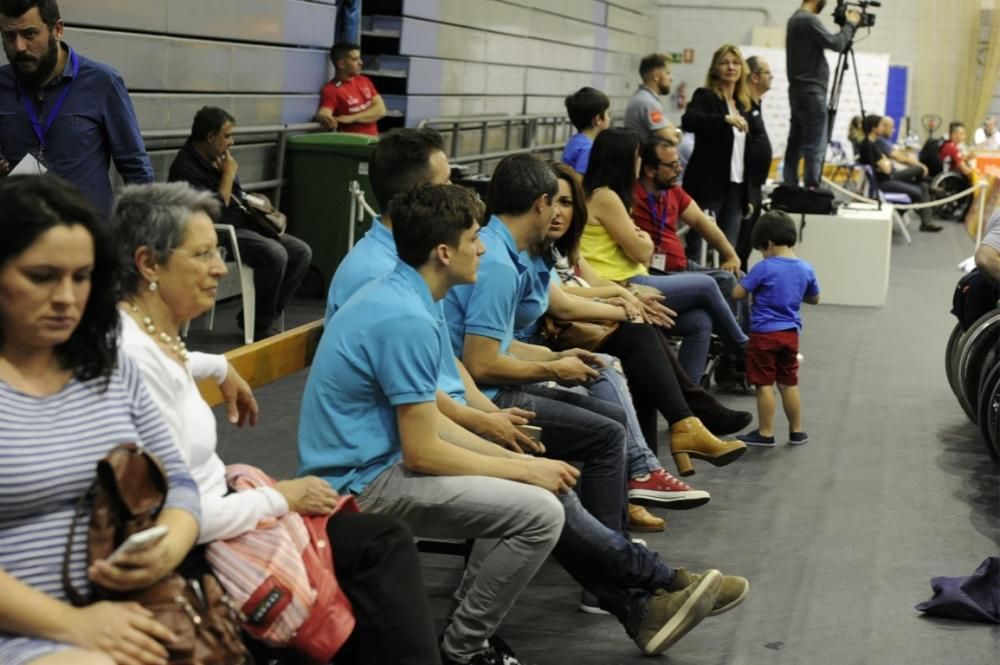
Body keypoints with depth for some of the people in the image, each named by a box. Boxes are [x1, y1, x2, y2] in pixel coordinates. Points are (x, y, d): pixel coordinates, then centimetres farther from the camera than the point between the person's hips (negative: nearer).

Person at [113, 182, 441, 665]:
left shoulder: (155, 332, 2)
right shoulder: (136, 361, -27)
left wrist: (219, 368, 29)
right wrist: (280, 499, -15)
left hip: (212, 506, 9)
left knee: (383, 541, 8)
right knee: (383, 542, -3)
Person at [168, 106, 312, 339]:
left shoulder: (218, 158, 13)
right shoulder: (186, 167, -16)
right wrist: (228, 175, -12)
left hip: (243, 224, 9)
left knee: (301, 252, -5)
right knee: (274, 254, -31)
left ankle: (265, 317, 1)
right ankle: (259, 325, -12)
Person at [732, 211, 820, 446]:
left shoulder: (764, 268, -14)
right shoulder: (805, 269, 2)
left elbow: (737, 293, -13)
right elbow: (814, 299, 17)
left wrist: (754, 288, 6)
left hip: (764, 334, -6)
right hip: (790, 334, 6)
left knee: (765, 385, 2)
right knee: (789, 384, 15)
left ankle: (765, 433, 6)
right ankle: (796, 431, 22)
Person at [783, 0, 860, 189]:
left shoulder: (795, 19, 16)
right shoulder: (809, 20, -14)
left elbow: (827, 43, 21)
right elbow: (836, 44, -18)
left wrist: (847, 24, 14)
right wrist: (850, 23, -3)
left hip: (798, 91, 10)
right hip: (811, 92, -10)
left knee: (796, 143, 9)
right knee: (815, 146, -9)